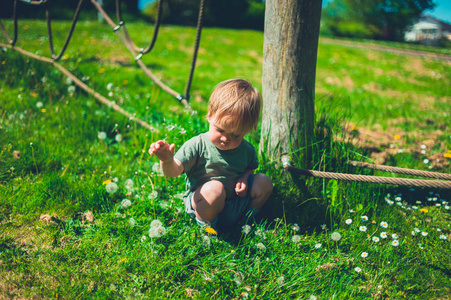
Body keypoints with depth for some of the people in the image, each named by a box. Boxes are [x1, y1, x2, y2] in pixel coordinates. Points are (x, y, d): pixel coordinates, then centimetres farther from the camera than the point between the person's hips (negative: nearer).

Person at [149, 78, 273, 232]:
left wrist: (245, 178, -5)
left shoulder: (247, 149, -2)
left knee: (264, 181, -7)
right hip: (203, 206, -5)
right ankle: (206, 225, -8)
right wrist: (167, 161, -47)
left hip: (237, 204, 5)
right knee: (214, 188, -36)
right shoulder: (197, 145, -17)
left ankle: (245, 221, 9)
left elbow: (250, 167, 19)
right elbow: (174, 170, -23)